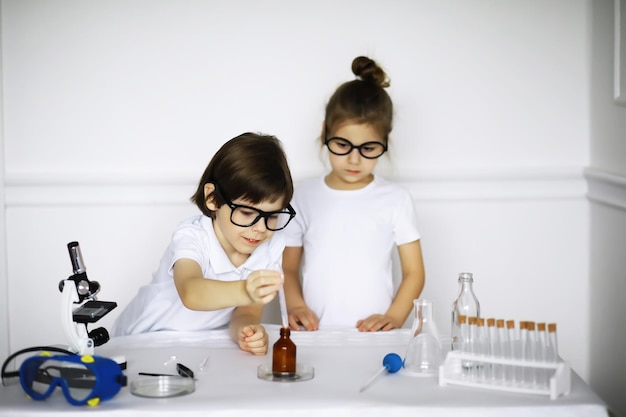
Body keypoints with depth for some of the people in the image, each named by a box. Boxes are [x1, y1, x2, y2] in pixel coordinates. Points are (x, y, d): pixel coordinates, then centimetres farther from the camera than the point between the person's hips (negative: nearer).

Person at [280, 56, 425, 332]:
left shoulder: (395, 199, 6)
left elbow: (414, 272, 8)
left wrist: (394, 317, -7)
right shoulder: (304, 196, 10)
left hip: (374, 337, -1)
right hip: (316, 336, 1)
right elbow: (289, 268, 13)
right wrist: (295, 306, -6)